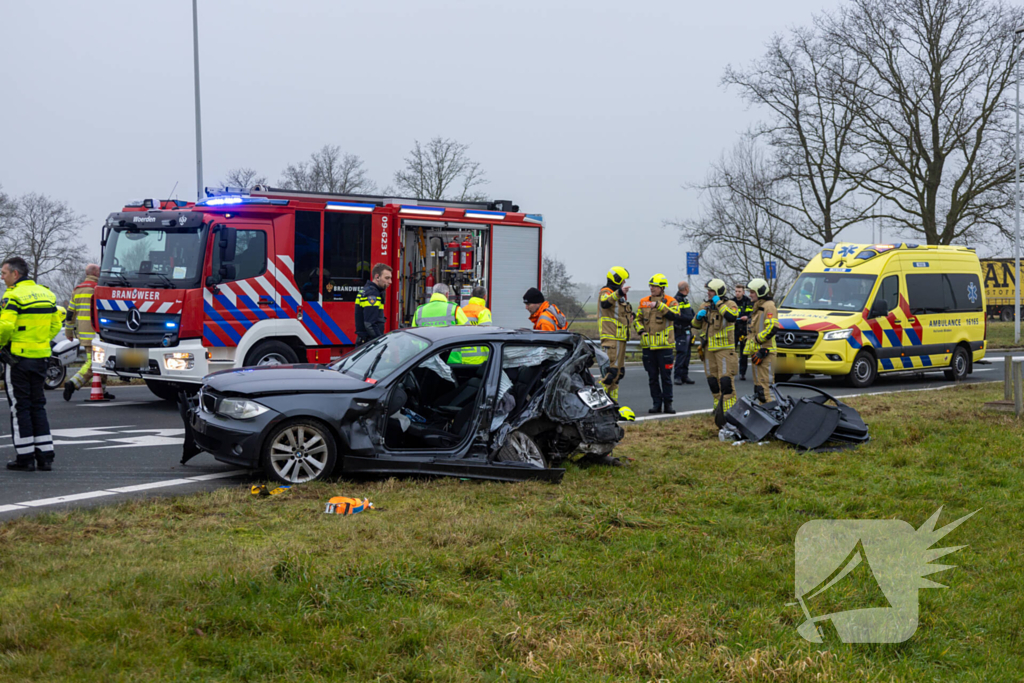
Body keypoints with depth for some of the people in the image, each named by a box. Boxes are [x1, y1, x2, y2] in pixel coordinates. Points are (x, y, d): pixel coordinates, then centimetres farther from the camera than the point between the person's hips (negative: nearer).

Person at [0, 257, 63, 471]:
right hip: (40, 357, 7)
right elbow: (56, 325, 13)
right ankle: (45, 457, 10)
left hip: (17, 357, -7)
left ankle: (25, 457, 4)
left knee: (20, 407, 1)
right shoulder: (46, 294, 10)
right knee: (38, 406, 13)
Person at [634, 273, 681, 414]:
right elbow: (638, 319, 16)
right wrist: (641, 330, -4)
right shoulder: (644, 302, 10)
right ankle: (657, 403, 15)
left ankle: (668, 403, 8)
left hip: (664, 345, -4)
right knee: (652, 376, 8)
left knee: (666, 376, 0)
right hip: (648, 345, 4)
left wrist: (658, 305, -27)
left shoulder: (670, 301, -2)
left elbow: (675, 315, -21)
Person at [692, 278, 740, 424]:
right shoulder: (705, 306, 14)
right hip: (709, 349, 7)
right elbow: (696, 325, 20)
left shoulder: (729, 305, -5)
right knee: (712, 380, 11)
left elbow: (732, 316, -28)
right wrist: (698, 316, -1)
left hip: (724, 348, -7)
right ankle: (718, 409, 21)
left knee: (725, 379, -14)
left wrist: (719, 303, -19)